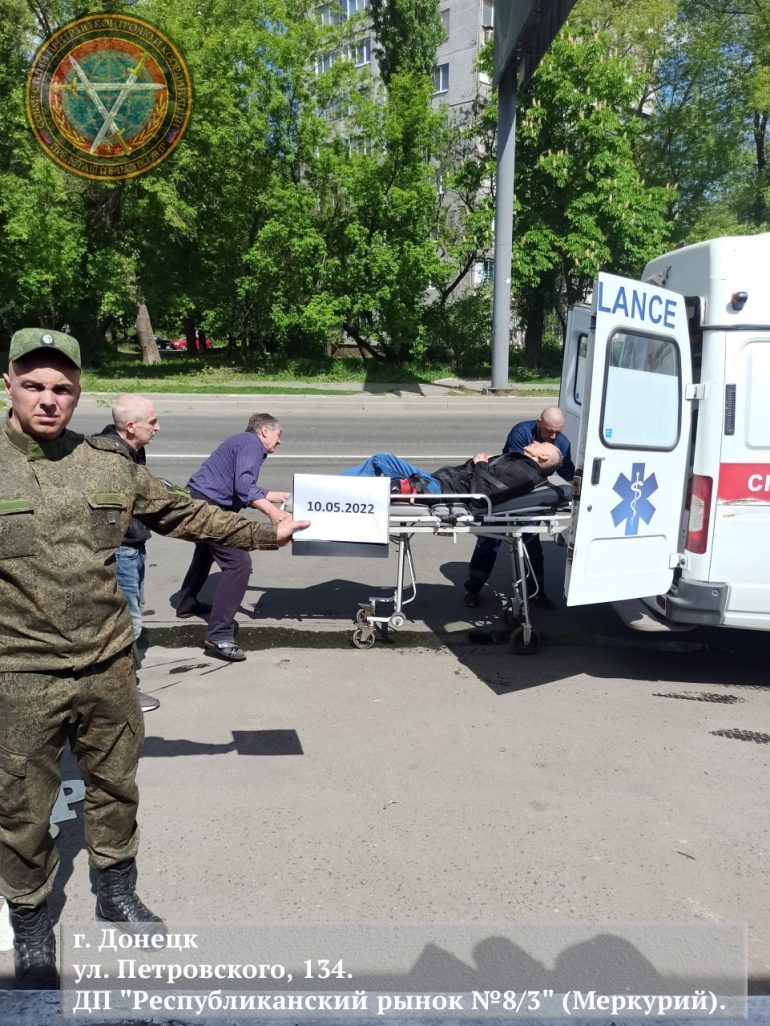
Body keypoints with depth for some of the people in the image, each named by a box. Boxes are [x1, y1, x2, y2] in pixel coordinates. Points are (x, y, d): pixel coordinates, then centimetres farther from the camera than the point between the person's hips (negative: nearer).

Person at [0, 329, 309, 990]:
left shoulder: (111, 464, 2)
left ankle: (117, 894, 43)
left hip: (109, 665, 3)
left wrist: (264, 534, 12)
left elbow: (184, 513, 10)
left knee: (115, 786, 19)